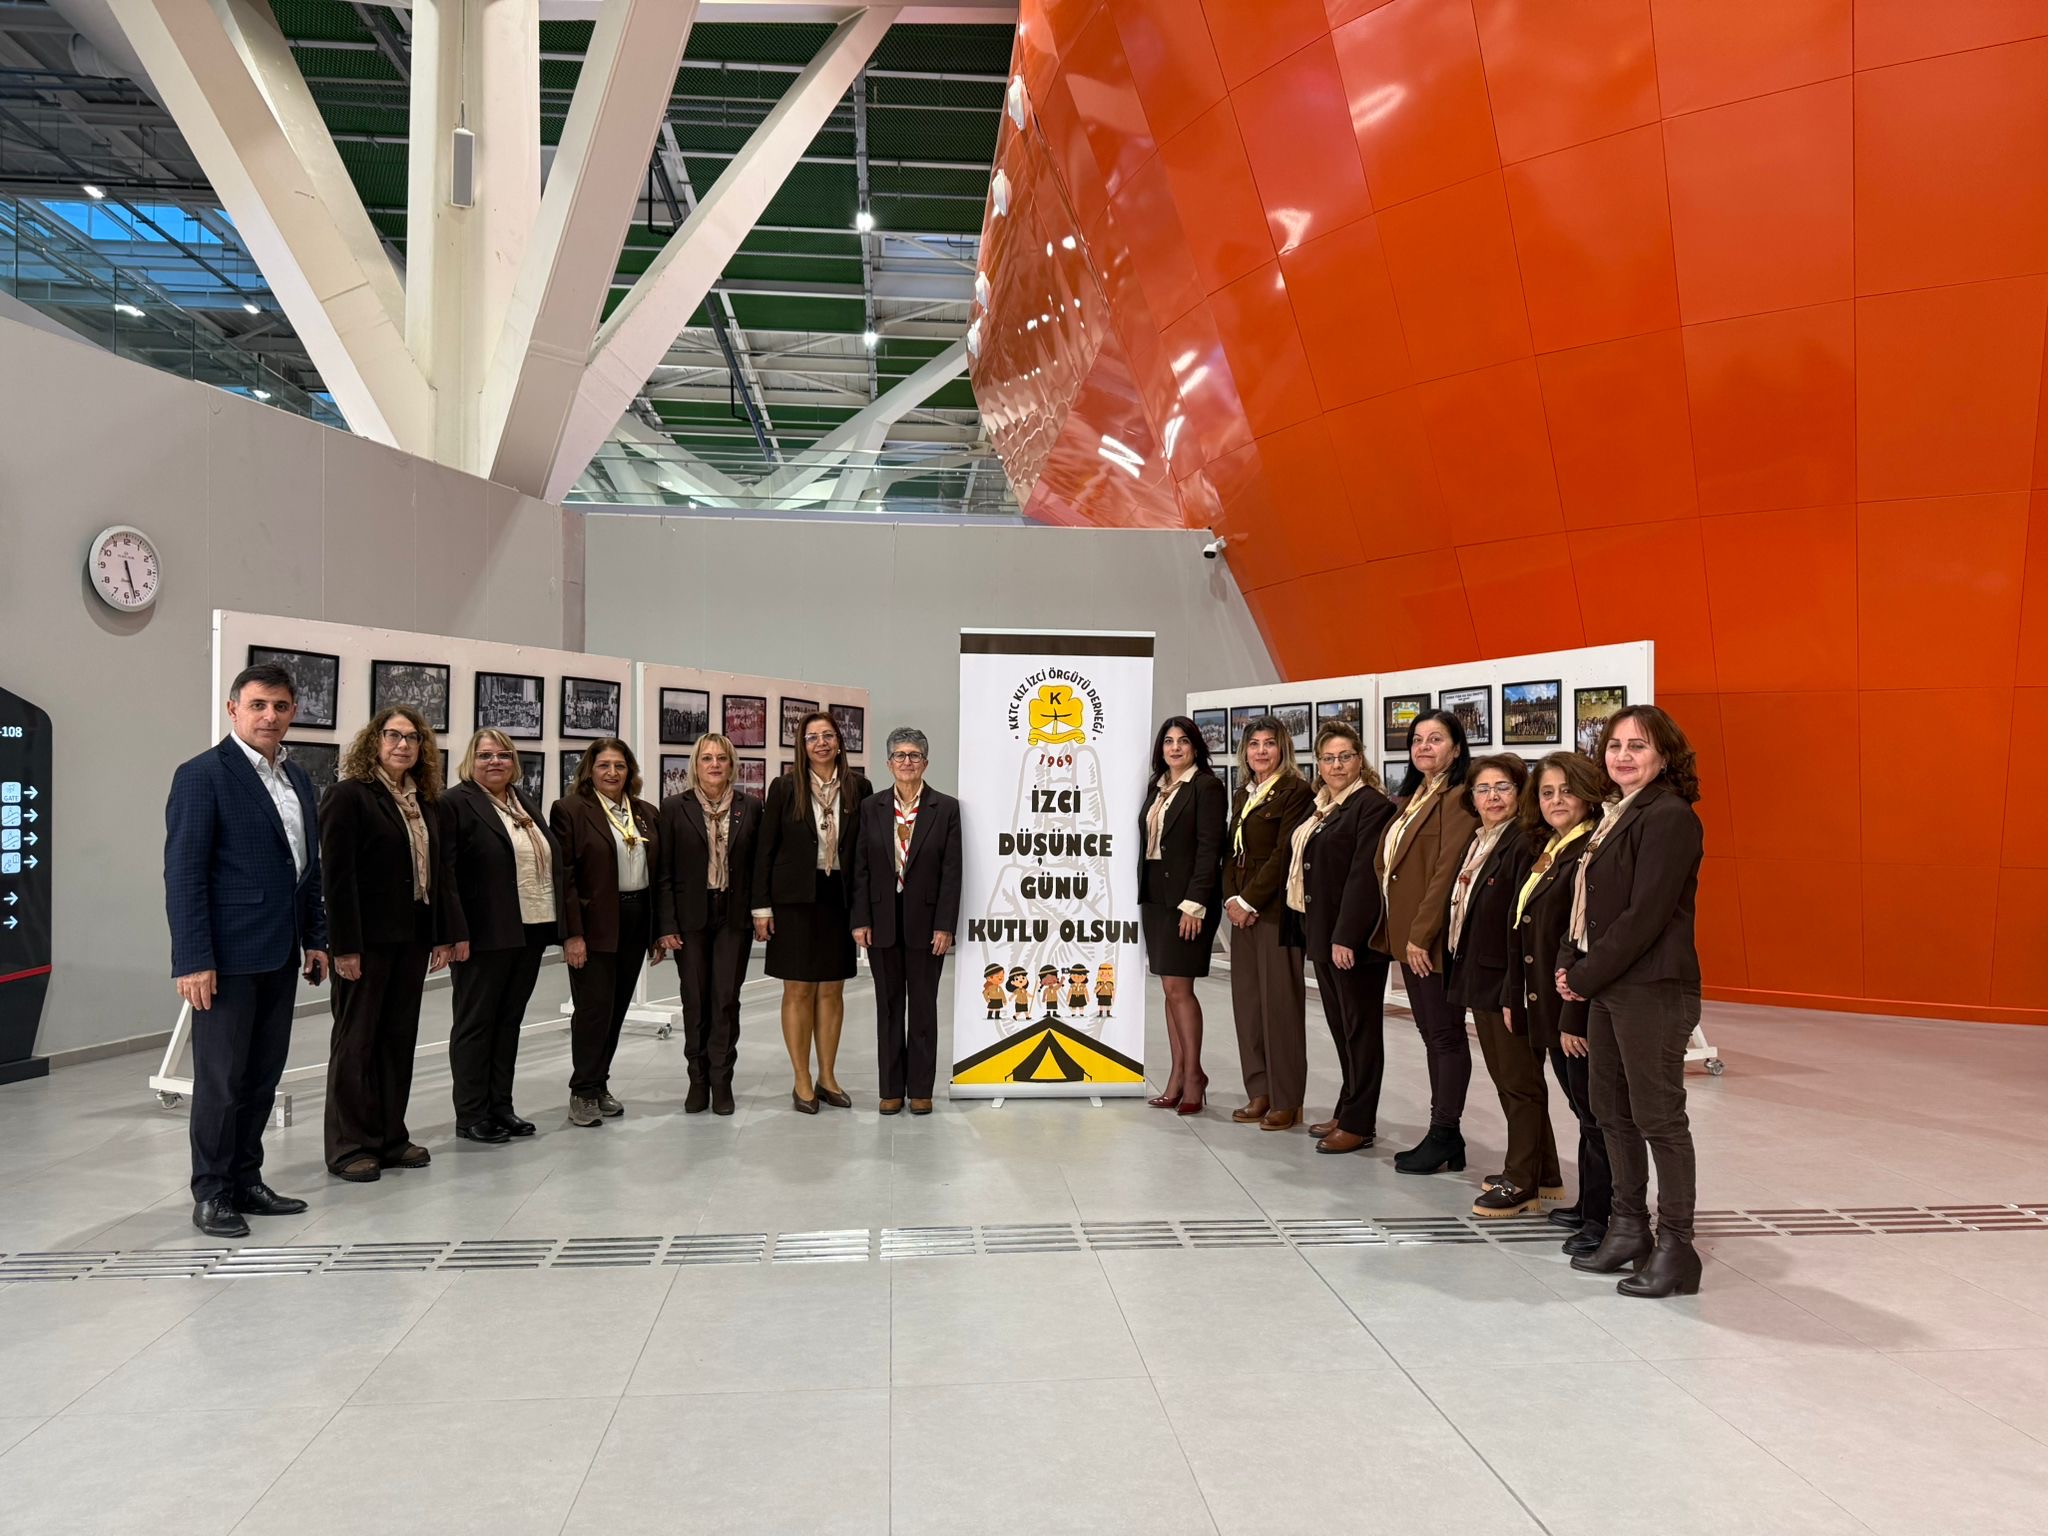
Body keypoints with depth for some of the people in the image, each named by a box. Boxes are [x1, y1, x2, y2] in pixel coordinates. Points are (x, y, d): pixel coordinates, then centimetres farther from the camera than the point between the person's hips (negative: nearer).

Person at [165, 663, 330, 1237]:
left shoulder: (297, 779, 12)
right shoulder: (202, 775, -10)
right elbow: (183, 872, -13)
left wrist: (315, 939, 13)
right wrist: (192, 960, -17)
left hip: (281, 954, 7)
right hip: (228, 956, -7)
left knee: (263, 1076, 12)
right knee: (221, 1078, 2)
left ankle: (246, 1180, 23)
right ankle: (211, 1194, 14)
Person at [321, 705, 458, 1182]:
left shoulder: (429, 804, 12)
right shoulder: (350, 795, -9)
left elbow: (442, 871, 13)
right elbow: (336, 875, -14)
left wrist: (445, 934, 7)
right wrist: (345, 945, -18)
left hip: (412, 939, 7)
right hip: (367, 941, -7)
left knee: (400, 1037, 12)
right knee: (356, 1040, 3)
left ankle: (390, 1137, 21)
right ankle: (349, 1146, 11)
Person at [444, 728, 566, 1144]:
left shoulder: (524, 802, 16)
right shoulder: (457, 803, -6)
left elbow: (550, 860, 18)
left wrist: (557, 922, 12)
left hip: (530, 932, 7)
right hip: (485, 935, -7)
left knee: (509, 1020, 12)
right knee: (476, 1022, 3)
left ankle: (500, 1106, 21)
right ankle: (470, 1114, 10)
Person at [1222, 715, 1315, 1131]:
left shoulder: (1296, 792, -7)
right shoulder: (1243, 795, 17)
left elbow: (1284, 854, -14)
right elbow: (1232, 852, 15)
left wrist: (1249, 901, -14)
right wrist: (1231, 899, 0)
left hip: (1276, 910, -8)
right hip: (1243, 909, 8)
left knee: (1280, 1002, -3)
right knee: (1246, 1000, 9)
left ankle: (1287, 1101, 4)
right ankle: (1259, 1094, 17)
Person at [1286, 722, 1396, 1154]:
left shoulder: (1372, 806, -12)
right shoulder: (1320, 808, 15)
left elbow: (1364, 876, -19)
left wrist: (1346, 936, -22)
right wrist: (1315, 932, 12)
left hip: (1354, 938, -9)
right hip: (1322, 933, 9)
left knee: (1360, 1028, 0)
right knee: (1341, 1026, 15)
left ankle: (1359, 1123, 7)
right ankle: (1347, 1112, 25)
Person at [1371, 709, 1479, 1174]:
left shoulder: (1458, 799, -13)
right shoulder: (1412, 797, 16)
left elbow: (1447, 872, -19)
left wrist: (1421, 934, -19)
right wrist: (1401, 934, 10)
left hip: (1434, 939, -9)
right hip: (1407, 936, 9)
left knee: (1446, 1035, 0)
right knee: (1431, 1035, 13)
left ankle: (1445, 1139, 8)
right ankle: (1444, 1136, 20)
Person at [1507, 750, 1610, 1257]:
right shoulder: (1546, 851, 13)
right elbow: (1525, 930, 16)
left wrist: (1575, 1016, -22)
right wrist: (1517, 995, 15)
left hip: (1580, 1006, -9)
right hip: (1549, 1005, 9)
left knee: (1595, 1112, 1)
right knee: (1583, 1109, 18)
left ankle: (1604, 1218, 11)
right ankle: (1588, 1204, 29)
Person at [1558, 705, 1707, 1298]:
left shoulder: (1670, 817, -13)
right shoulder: (1615, 815, 14)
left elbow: (1645, 915, -18)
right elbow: (1586, 901, 17)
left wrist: (1586, 976, -13)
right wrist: (1570, 964, 3)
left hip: (1653, 989, -9)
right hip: (1607, 987, 9)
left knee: (1658, 1117, -2)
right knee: (1611, 1111, 14)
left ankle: (1675, 1248, 9)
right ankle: (1628, 1229, 27)